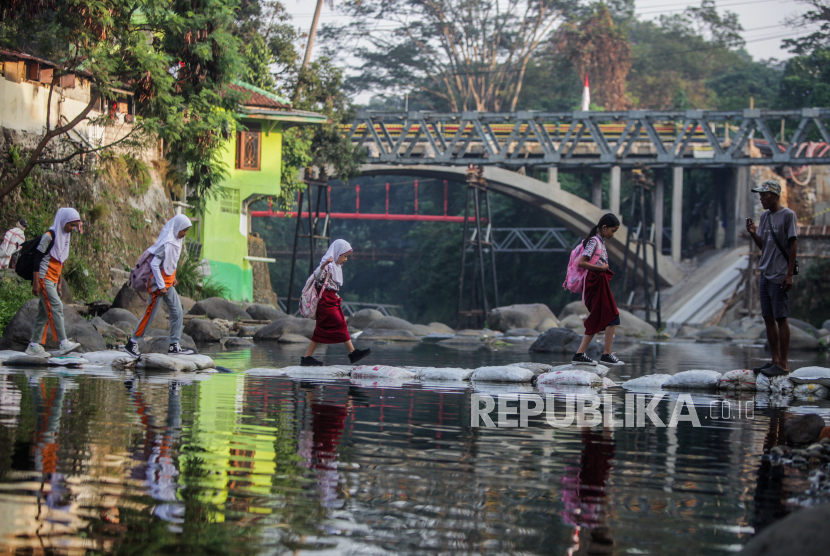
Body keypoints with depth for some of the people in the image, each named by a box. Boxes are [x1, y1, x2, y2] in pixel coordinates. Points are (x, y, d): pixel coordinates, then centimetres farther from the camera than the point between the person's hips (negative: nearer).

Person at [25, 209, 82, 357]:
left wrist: (58, 285, 21)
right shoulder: (49, 236, -11)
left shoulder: (64, 237, 15)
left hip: (52, 280, 8)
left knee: (44, 312, 6)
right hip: (44, 278, -8)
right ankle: (64, 342, -23)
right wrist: (36, 282, -18)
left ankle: (34, 345, 8)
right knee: (56, 307, -16)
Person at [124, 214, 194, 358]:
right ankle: (132, 343, 9)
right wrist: (161, 286, -23)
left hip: (167, 283, 9)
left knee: (177, 312, 6)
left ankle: (174, 346, 9)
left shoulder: (175, 241, 6)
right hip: (159, 283, -9)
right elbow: (154, 264, -25)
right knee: (150, 313, -2)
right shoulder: (167, 244, -23)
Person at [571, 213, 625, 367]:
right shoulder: (594, 241, -13)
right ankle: (607, 354, -5)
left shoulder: (600, 242, 17)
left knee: (597, 321, 10)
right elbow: (581, 263, -21)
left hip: (600, 283, 10)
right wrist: (601, 268, -18)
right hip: (596, 282, -10)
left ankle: (580, 354, 8)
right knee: (612, 317, -7)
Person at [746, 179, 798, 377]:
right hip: (765, 275, 8)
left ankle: (784, 363, -4)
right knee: (768, 318, 8)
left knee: (780, 318, -6)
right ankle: (775, 360, 15)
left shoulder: (788, 215, -7)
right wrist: (753, 234, -2)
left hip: (779, 278, -8)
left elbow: (793, 245, -9)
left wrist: (789, 274, -14)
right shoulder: (764, 217, 14)